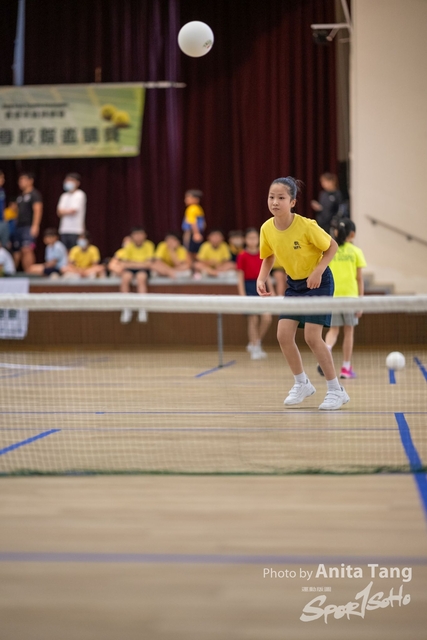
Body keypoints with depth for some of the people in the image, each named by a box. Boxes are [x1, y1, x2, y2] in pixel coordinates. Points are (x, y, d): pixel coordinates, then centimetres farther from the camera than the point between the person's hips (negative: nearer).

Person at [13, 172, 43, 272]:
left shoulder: (34, 194, -2)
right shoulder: (20, 196, 22)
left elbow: (38, 210, -11)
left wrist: (35, 226, -21)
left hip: (29, 227, -8)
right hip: (18, 226, 8)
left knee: (27, 250, -18)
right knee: (17, 252, 8)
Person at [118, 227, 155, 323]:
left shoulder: (148, 245, -5)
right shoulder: (129, 246, -1)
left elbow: (149, 264, -10)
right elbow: (124, 264, -4)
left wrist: (132, 264, -13)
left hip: (143, 269, -1)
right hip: (130, 269, 2)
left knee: (141, 277, -36)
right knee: (125, 278, -32)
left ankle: (142, 310, -32)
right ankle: (126, 309, -24)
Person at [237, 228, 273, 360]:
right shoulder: (242, 256, -4)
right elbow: (240, 277, -5)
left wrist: (271, 291, 9)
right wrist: (242, 295, -11)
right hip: (249, 286, -4)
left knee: (267, 318, -6)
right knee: (253, 319, -3)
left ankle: (254, 344, 13)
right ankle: (255, 349, 9)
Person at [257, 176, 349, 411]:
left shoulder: (306, 226, -26)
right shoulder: (267, 229, -11)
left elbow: (332, 246, -12)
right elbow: (268, 257, 7)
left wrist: (318, 271, -25)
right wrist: (261, 279, -9)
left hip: (318, 282, -6)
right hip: (294, 283, 6)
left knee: (311, 337, -14)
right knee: (283, 334, -4)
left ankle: (336, 390, 1)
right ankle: (302, 384, 19)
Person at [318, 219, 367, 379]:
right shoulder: (356, 252, 0)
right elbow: (359, 279, -1)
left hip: (331, 296, 2)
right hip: (350, 295, -1)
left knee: (333, 330, 9)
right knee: (349, 331, 9)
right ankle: (346, 368, 13)